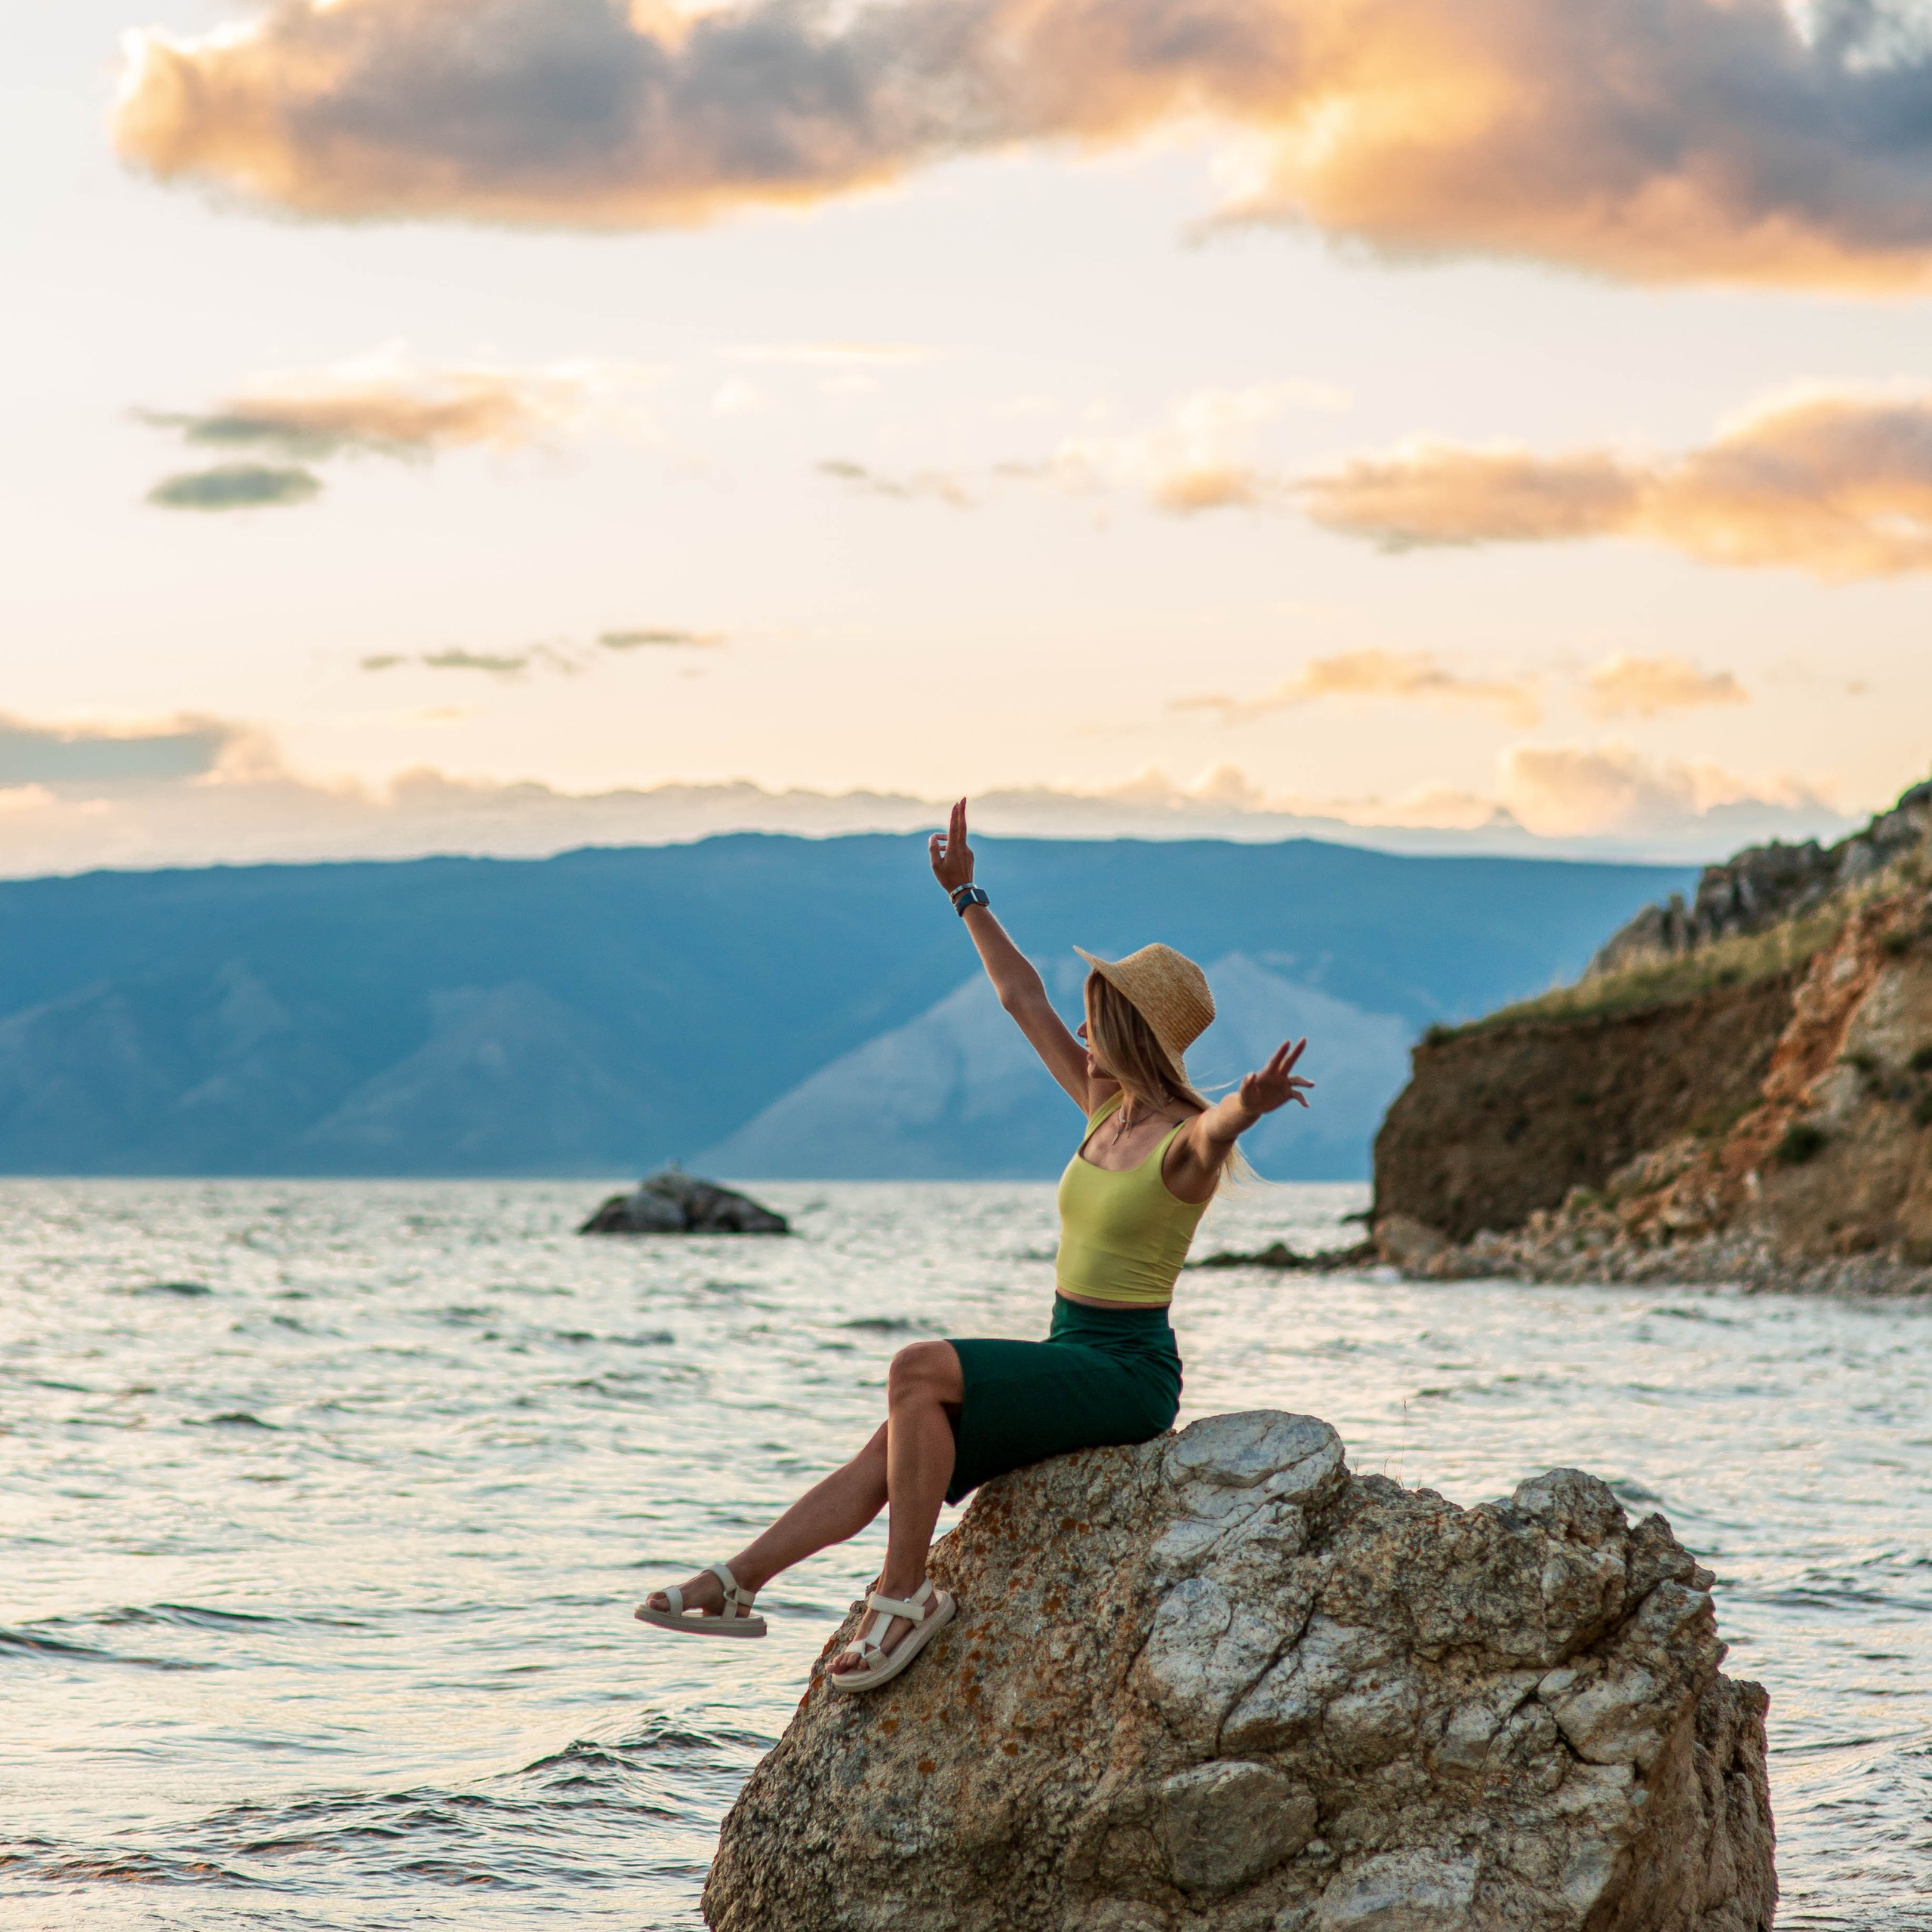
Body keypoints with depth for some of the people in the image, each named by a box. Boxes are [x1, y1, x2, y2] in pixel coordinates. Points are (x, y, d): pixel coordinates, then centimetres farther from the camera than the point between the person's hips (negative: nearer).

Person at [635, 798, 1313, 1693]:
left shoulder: (1182, 1143, -13)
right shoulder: (1104, 1108, 10)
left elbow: (1220, 1126, -40)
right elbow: (1021, 996, 20)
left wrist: (1250, 1105, -63)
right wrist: (966, 896, 24)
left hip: (1128, 1373, -8)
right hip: (1071, 1361, 8)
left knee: (919, 1368, -26)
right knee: (888, 1453, -4)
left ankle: (903, 1595, -22)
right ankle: (733, 1584, -1)